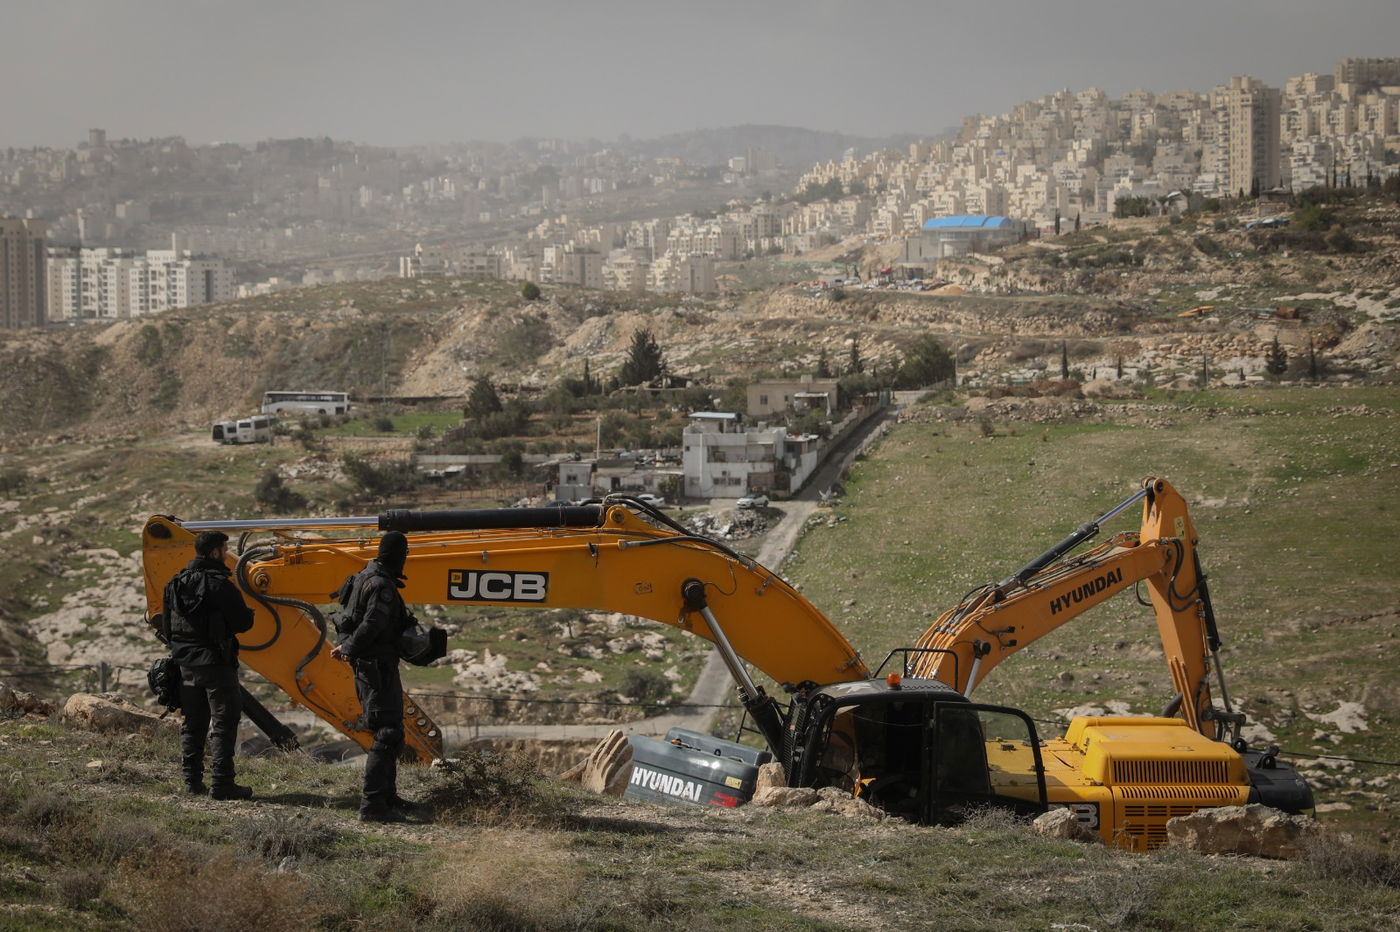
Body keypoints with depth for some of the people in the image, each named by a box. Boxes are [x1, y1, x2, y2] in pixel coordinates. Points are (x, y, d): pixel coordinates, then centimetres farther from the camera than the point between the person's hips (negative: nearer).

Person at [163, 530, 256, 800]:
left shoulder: (176, 583, 8)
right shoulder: (219, 584, -16)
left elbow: (168, 626, 15)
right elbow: (243, 622, -13)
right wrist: (248, 613, 9)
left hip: (185, 663, 7)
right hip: (215, 663, -7)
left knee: (193, 724, 15)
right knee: (224, 723, -2)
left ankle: (192, 781, 17)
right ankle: (221, 783, -6)